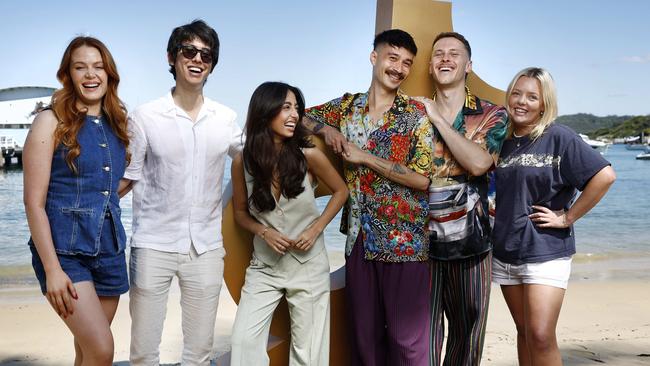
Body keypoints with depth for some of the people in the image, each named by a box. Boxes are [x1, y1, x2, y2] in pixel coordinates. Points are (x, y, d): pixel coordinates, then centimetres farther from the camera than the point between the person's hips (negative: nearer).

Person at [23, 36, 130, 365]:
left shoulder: (116, 124, 10)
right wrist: (52, 269, -16)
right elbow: (34, 202, -11)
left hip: (110, 249, 6)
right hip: (65, 250, -5)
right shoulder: (51, 121, -7)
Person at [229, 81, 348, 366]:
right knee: (244, 341, -5)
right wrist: (264, 232, -13)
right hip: (264, 266, 1)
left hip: (308, 265, -1)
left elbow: (340, 191, 4)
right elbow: (241, 212, 7)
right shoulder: (243, 161, -8)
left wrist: (316, 230, -8)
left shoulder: (308, 155, -12)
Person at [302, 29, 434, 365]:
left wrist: (367, 158, -12)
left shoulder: (417, 115, -3)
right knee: (363, 333, 12)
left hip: (404, 239, -4)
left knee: (407, 337, -1)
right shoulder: (347, 106, 9)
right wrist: (325, 129, -1)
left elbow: (422, 178, -12)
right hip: (358, 236, 4)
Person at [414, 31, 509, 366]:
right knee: (423, 336, 2)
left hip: (470, 241, 0)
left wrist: (438, 119, -12)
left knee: (468, 332, 14)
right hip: (421, 239, 0)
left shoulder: (492, 115, 2)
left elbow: (479, 162, -16)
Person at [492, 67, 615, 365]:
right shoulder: (503, 141, 9)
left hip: (545, 251, -5)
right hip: (505, 250, 5)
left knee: (541, 337, -13)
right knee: (524, 332, 13)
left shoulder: (559, 137, -8)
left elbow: (605, 176, -16)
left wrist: (567, 218, -13)